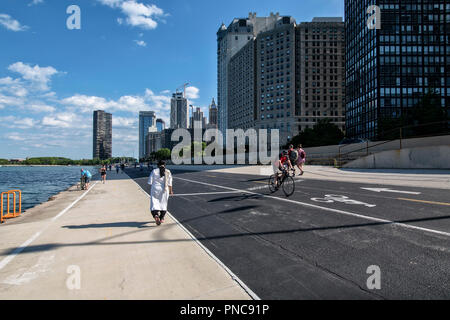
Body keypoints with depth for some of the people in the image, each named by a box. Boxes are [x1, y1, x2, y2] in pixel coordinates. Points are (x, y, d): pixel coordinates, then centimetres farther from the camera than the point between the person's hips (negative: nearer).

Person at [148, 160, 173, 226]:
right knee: (163, 204, 15)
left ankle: (155, 215, -22)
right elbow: (169, 183, 1)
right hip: (164, 190, 2)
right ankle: (161, 218, 20)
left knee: (154, 203, 3)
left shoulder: (154, 171, -4)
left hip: (155, 189, -1)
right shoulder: (168, 172, 0)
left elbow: (150, 182, -4)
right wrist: (170, 191, 13)